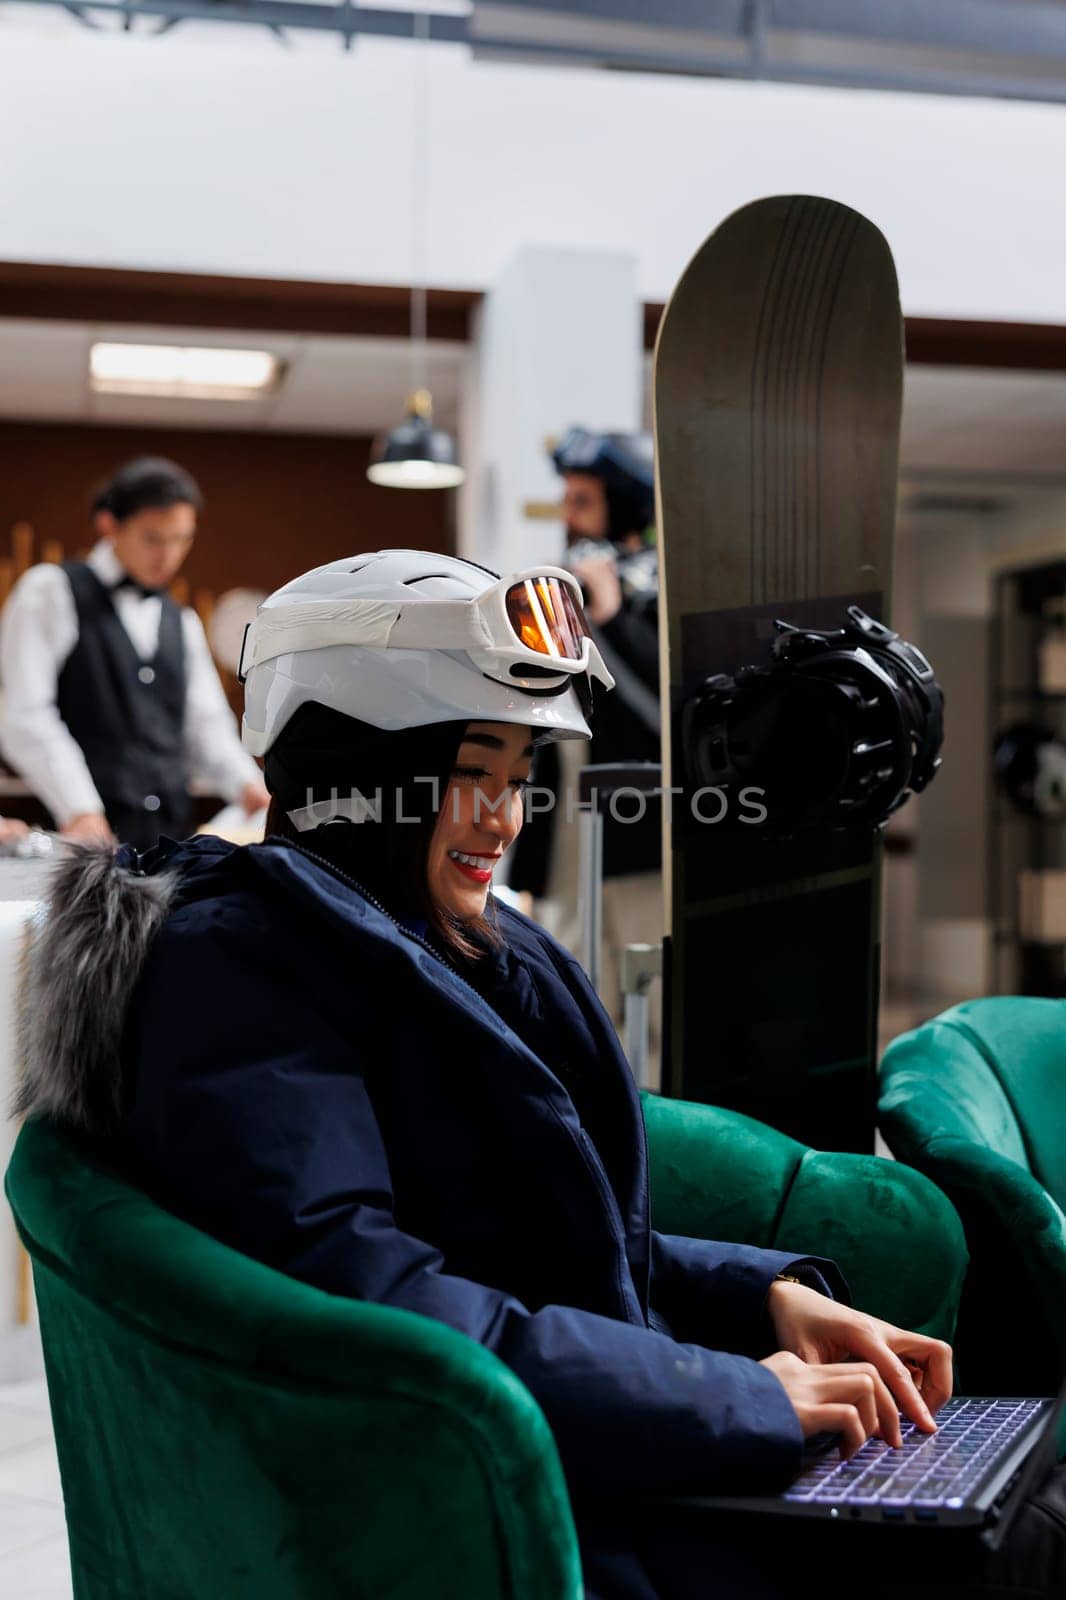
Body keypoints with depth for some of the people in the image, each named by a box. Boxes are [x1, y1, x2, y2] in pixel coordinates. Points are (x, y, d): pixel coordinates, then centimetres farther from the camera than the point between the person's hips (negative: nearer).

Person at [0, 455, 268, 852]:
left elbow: (207, 726, 18)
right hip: (87, 834, -5)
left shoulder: (182, 623, 19)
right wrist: (79, 810, -20)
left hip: (171, 834, 5)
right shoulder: (50, 592, 2)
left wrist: (248, 785, -3)